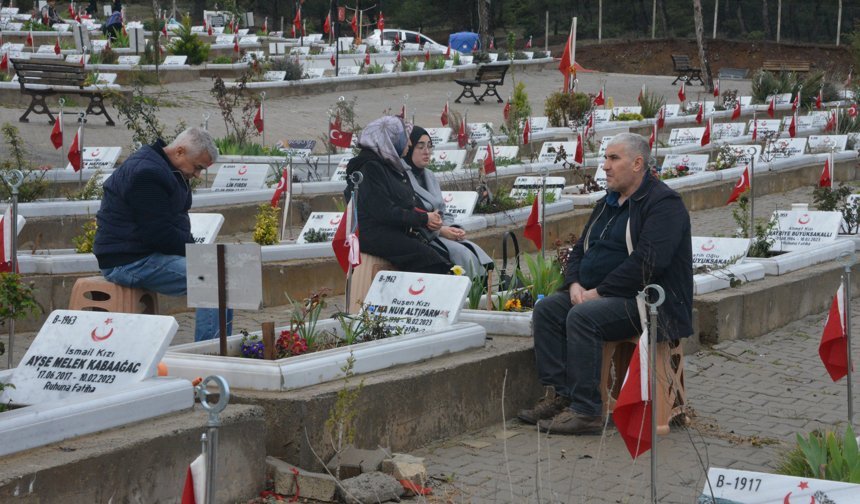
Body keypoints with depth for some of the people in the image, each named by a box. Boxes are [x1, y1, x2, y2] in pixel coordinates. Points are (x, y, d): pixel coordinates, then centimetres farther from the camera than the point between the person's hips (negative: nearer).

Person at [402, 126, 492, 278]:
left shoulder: (429, 176, 19)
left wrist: (452, 228, -1)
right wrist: (438, 230, -18)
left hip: (440, 233, 8)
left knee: (476, 252, -15)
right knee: (463, 254, -25)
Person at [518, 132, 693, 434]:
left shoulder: (663, 203, -13)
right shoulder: (608, 203, 17)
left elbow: (646, 262, -24)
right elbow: (581, 249, 20)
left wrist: (599, 292, -20)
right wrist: (574, 283, -2)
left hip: (649, 300, -9)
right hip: (598, 295, 10)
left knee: (582, 317, -30)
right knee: (546, 310, -7)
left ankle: (586, 411, -28)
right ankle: (560, 395, -11)